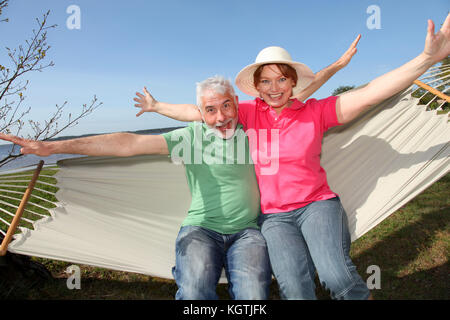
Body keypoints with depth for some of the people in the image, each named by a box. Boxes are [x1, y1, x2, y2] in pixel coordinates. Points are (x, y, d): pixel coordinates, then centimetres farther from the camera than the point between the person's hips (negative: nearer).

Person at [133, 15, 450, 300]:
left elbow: (369, 94, -9)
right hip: (274, 215, 1)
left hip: (317, 203, 0)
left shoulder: (315, 111, -1)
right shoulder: (250, 113, 3)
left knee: (336, 275, -26)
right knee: (294, 287, -23)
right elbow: (199, 111, 8)